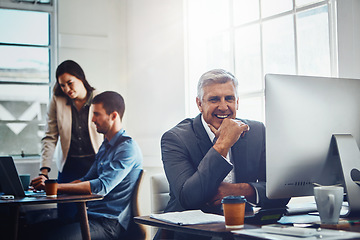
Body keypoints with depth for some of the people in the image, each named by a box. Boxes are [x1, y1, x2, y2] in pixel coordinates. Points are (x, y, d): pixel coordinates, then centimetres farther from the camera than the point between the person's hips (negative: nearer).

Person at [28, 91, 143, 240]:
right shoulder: (105, 146, 19)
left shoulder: (128, 148, -13)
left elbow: (101, 187, -23)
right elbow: (87, 180, 21)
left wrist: (54, 186, -22)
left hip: (111, 224, -9)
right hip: (92, 215, 9)